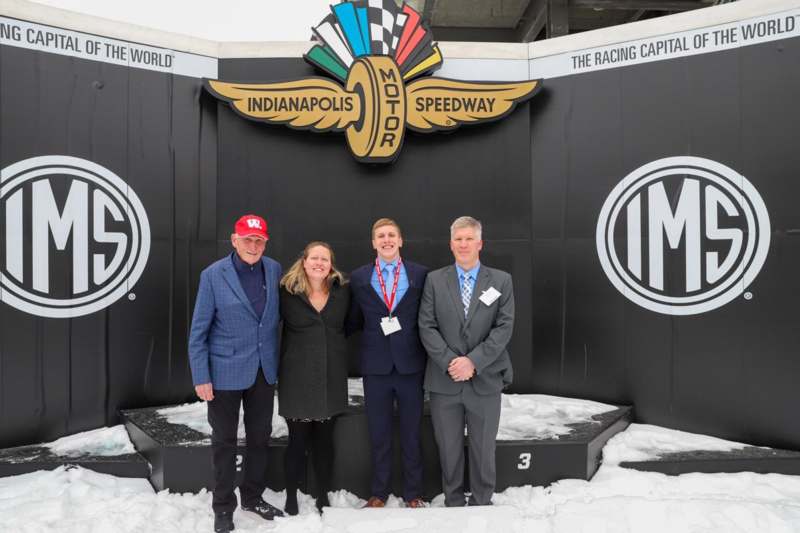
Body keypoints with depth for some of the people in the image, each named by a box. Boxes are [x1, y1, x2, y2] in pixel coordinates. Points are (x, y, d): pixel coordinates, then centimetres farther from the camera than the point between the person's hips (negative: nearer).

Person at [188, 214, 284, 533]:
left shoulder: (274, 270, -2)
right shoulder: (213, 275, -11)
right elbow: (198, 331, -8)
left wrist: (277, 362, 5)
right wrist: (201, 377, -11)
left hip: (264, 371, 4)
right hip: (226, 372, -3)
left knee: (260, 436, 16)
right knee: (224, 441, 11)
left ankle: (253, 497, 36)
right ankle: (223, 507, 29)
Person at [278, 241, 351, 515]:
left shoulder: (342, 291, 3)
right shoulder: (287, 291, -6)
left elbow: (349, 324, 16)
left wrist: (332, 341, 5)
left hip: (332, 376, 3)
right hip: (297, 376, -2)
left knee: (324, 439, 13)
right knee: (298, 439, 6)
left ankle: (323, 496, 28)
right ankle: (291, 497, 24)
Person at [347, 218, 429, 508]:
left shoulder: (419, 274, 1)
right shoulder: (359, 277, 4)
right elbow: (354, 320, 9)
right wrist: (378, 327, -6)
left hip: (410, 364, 0)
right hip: (375, 365, 1)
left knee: (412, 433, 11)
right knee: (379, 434, 12)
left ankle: (413, 494, 27)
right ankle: (379, 493, 28)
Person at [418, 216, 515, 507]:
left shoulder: (501, 280, 2)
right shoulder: (434, 280, 4)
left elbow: (504, 327, -6)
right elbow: (427, 327, -2)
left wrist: (473, 361, -15)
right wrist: (450, 361, -14)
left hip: (485, 379, 0)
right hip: (445, 379, 1)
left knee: (483, 448, 11)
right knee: (449, 448, 11)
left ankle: (482, 503, 29)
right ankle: (453, 502, 29)